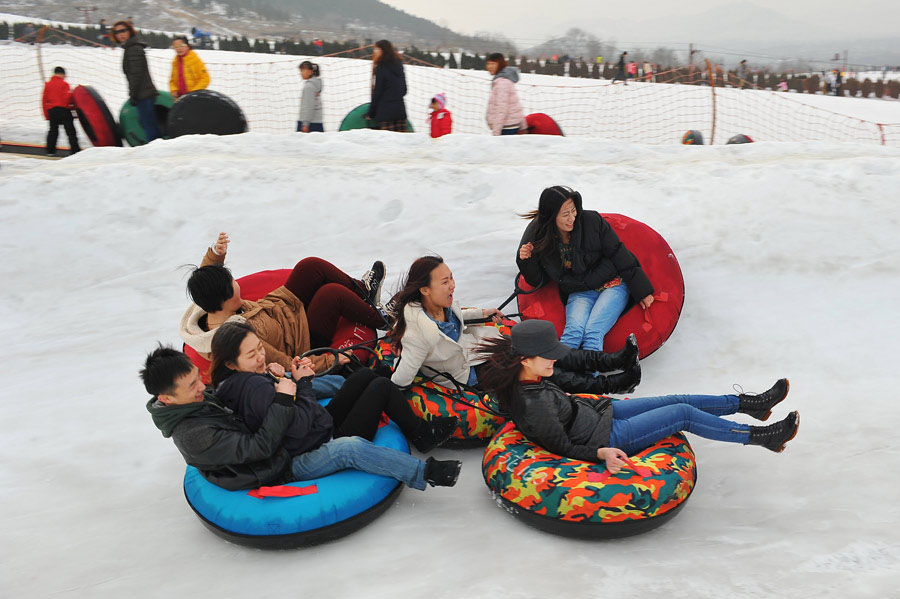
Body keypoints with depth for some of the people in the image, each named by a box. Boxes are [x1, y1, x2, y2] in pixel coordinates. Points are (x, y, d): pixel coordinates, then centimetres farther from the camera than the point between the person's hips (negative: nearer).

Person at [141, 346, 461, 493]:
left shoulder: (197, 399, 1)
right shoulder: (193, 434, -27)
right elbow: (258, 447, -29)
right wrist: (281, 401, -24)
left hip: (279, 442, 10)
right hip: (281, 468, -10)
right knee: (349, 448, -28)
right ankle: (423, 473, -21)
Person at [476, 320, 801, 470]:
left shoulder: (522, 381, -6)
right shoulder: (534, 407, -33)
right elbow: (563, 449, -21)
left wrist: (604, 401, 19)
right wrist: (601, 453, -31)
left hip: (597, 412, 9)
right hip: (604, 437, -9)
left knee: (678, 401, 9)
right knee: (684, 414, -5)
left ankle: (749, 403, 25)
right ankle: (761, 436, 12)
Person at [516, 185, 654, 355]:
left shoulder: (591, 220, -8)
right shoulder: (537, 236, -5)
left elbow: (619, 254, -1)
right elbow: (538, 281, 4)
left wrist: (641, 290, -1)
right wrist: (526, 260, -17)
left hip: (613, 285, -1)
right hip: (578, 294, 1)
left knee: (593, 333, -26)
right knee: (574, 330, -29)